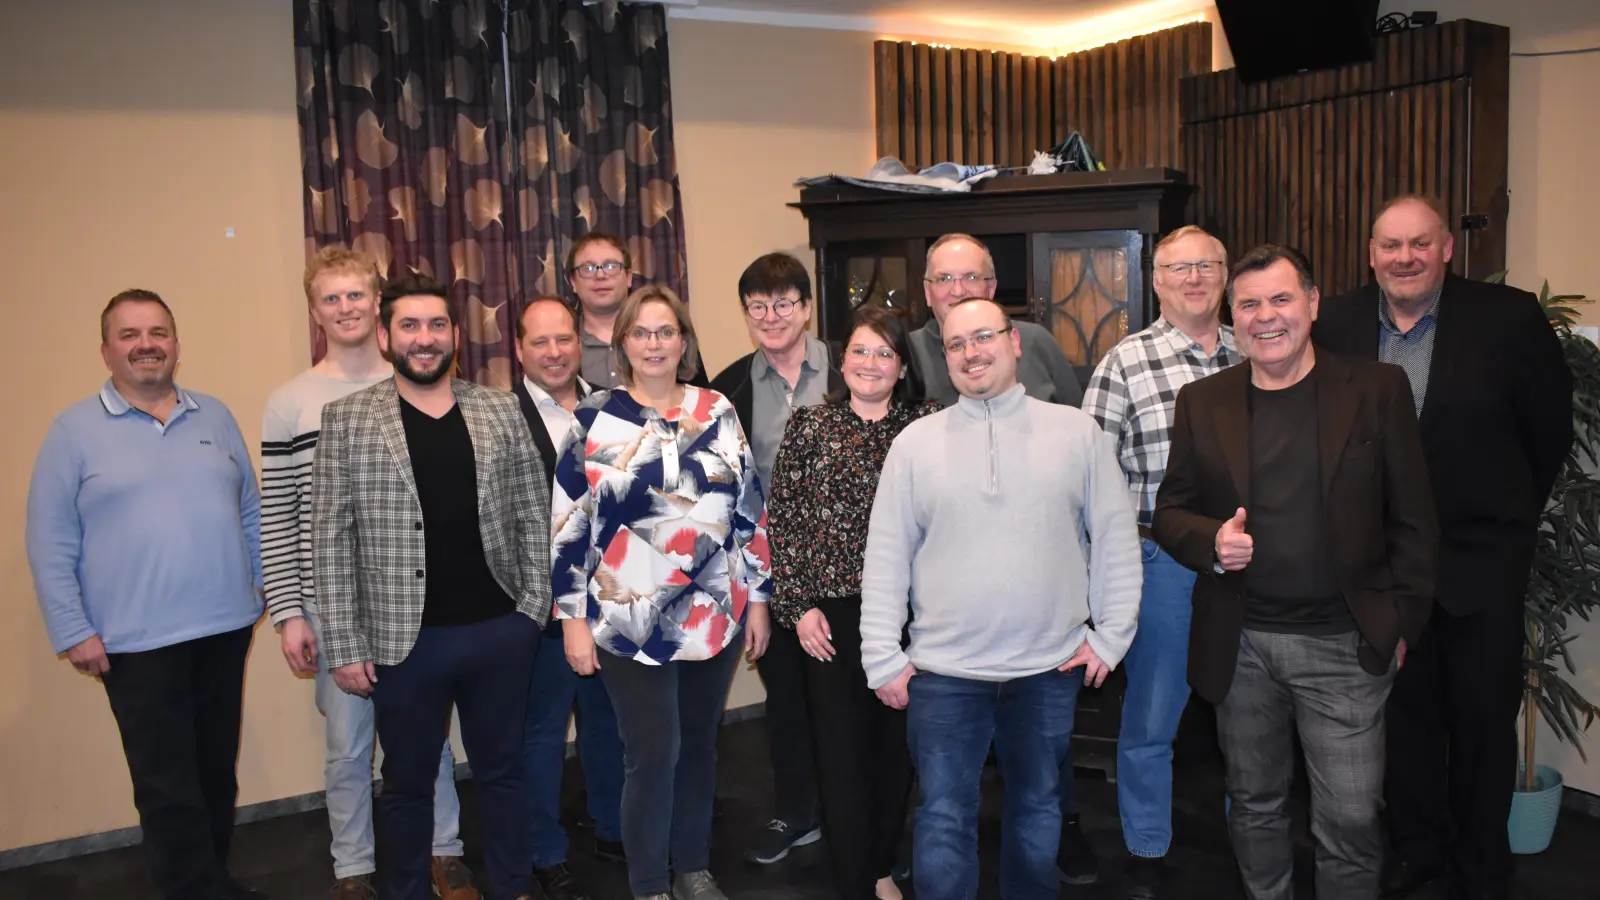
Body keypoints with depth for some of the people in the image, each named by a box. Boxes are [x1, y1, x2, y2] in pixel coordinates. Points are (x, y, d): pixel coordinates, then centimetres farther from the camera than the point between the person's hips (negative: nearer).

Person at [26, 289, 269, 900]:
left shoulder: (215, 417, 8)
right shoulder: (74, 430, -2)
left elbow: (253, 514, 13)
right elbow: (51, 546, -4)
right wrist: (73, 632, -8)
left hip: (226, 628, 4)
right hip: (139, 643, -4)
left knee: (218, 772, 16)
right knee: (168, 789, 2)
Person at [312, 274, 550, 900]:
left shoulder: (500, 411, 3)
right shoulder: (346, 420, -3)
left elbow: (534, 516, 5)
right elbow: (330, 540, -5)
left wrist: (533, 607, 0)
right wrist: (344, 646, -7)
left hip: (501, 631, 2)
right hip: (403, 639, -2)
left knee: (502, 771, 17)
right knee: (408, 783, 15)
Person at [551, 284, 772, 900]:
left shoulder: (717, 413, 3)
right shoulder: (594, 420, -4)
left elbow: (749, 510, 7)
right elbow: (567, 525, -3)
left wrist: (758, 598, 6)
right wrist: (573, 618, -5)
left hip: (715, 613, 3)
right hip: (629, 618, -3)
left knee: (698, 745, 15)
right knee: (653, 754, 1)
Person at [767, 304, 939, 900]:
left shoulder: (928, 424, 2)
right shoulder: (809, 425, 2)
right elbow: (782, 519, 1)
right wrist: (798, 605, -3)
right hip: (832, 612, -1)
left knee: (897, 742, 12)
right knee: (842, 749, 4)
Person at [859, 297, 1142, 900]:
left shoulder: (1078, 432, 1)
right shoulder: (915, 442, 0)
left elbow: (1115, 540, 4)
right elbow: (885, 557, 0)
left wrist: (1112, 635, 1)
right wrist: (883, 659, -3)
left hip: (1051, 668, 1)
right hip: (943, 670, -1)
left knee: (1038, 811, 19)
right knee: (943, 822, 5)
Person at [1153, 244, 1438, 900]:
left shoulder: (1378, 390, 0)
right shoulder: (1202, 402, 5)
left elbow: (1413, 519, 2)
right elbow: (1169, 512, 8)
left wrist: (1401, 622, -2)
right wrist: (1211, 542, -13)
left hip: (1345, 644, -2)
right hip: (1240, 644, 2)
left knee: (1350, 820, 0)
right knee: (1254, 808, 15)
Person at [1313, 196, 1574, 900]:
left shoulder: (1508, 318, -9)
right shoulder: (1337, 325, -3)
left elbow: (1550, 431, 1)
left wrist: (1511, 513, 6)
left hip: (1479, 559, -2)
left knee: (1484, 715, 9)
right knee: (1403, 710, 15)